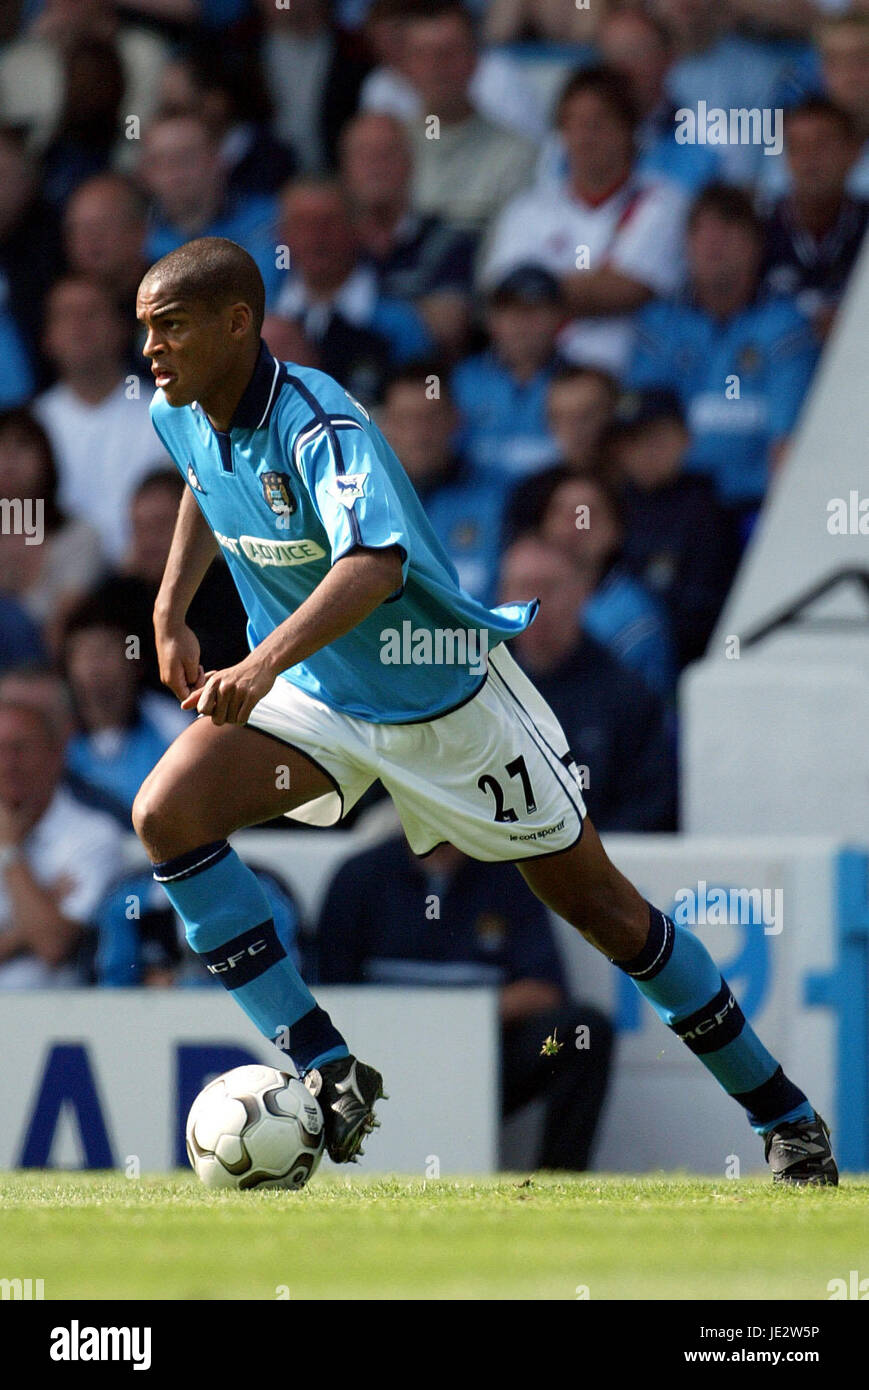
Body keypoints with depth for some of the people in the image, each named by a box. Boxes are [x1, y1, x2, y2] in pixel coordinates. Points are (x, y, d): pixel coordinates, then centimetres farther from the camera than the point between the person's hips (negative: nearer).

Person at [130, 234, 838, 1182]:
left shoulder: (318, 426, -30)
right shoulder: (179, 417, -6)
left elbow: (375, 563, -49)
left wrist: (262, 666, -62)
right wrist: (170, 612, 11)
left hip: (443, 700, -6)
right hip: (318, 703, 6)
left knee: (599, 905, 2)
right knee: (164, 817, -18)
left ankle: (784, 1114, 18)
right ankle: (328, 1075, -14)